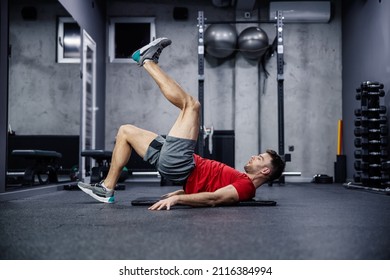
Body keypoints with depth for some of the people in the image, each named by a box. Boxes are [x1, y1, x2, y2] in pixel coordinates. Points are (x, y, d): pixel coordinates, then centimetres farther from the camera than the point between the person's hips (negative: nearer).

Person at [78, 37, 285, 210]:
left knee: (191, 104, -11)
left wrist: (177, 198, -40)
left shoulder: (247, 185, -12)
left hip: (177, 166, -10)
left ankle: (148, 61, 0)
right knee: (126, 131, 22)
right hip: (176, 165, 10)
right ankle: (107, 189, 15)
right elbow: (205, 184, 26)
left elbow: (214, 198, -30)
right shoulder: (242, 181, 19)